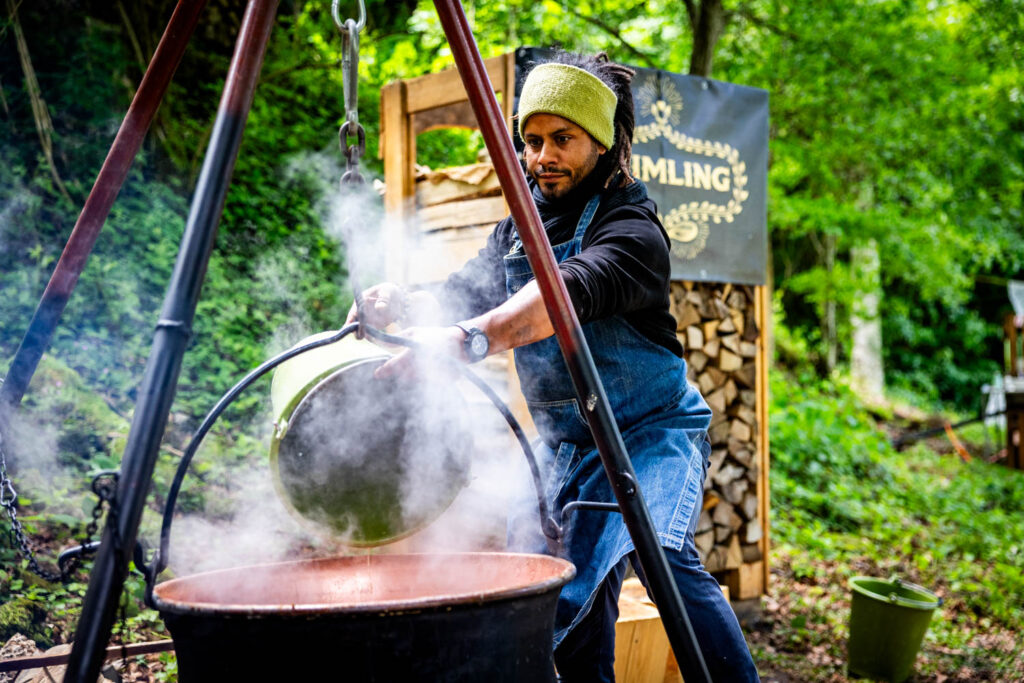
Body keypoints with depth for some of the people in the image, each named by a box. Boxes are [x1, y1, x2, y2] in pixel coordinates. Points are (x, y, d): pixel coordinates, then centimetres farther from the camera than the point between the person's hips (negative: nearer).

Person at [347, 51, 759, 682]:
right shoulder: (517, 230, 6)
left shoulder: (631, 226, -18)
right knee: (576, 596, 10)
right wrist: (403, 305, -26)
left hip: (651, 429, -6)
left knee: (662, 554, -28)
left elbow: (569, 292, -37)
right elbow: (464, 294, -2)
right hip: (564, 441, 7)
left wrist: (471, 339, -53)